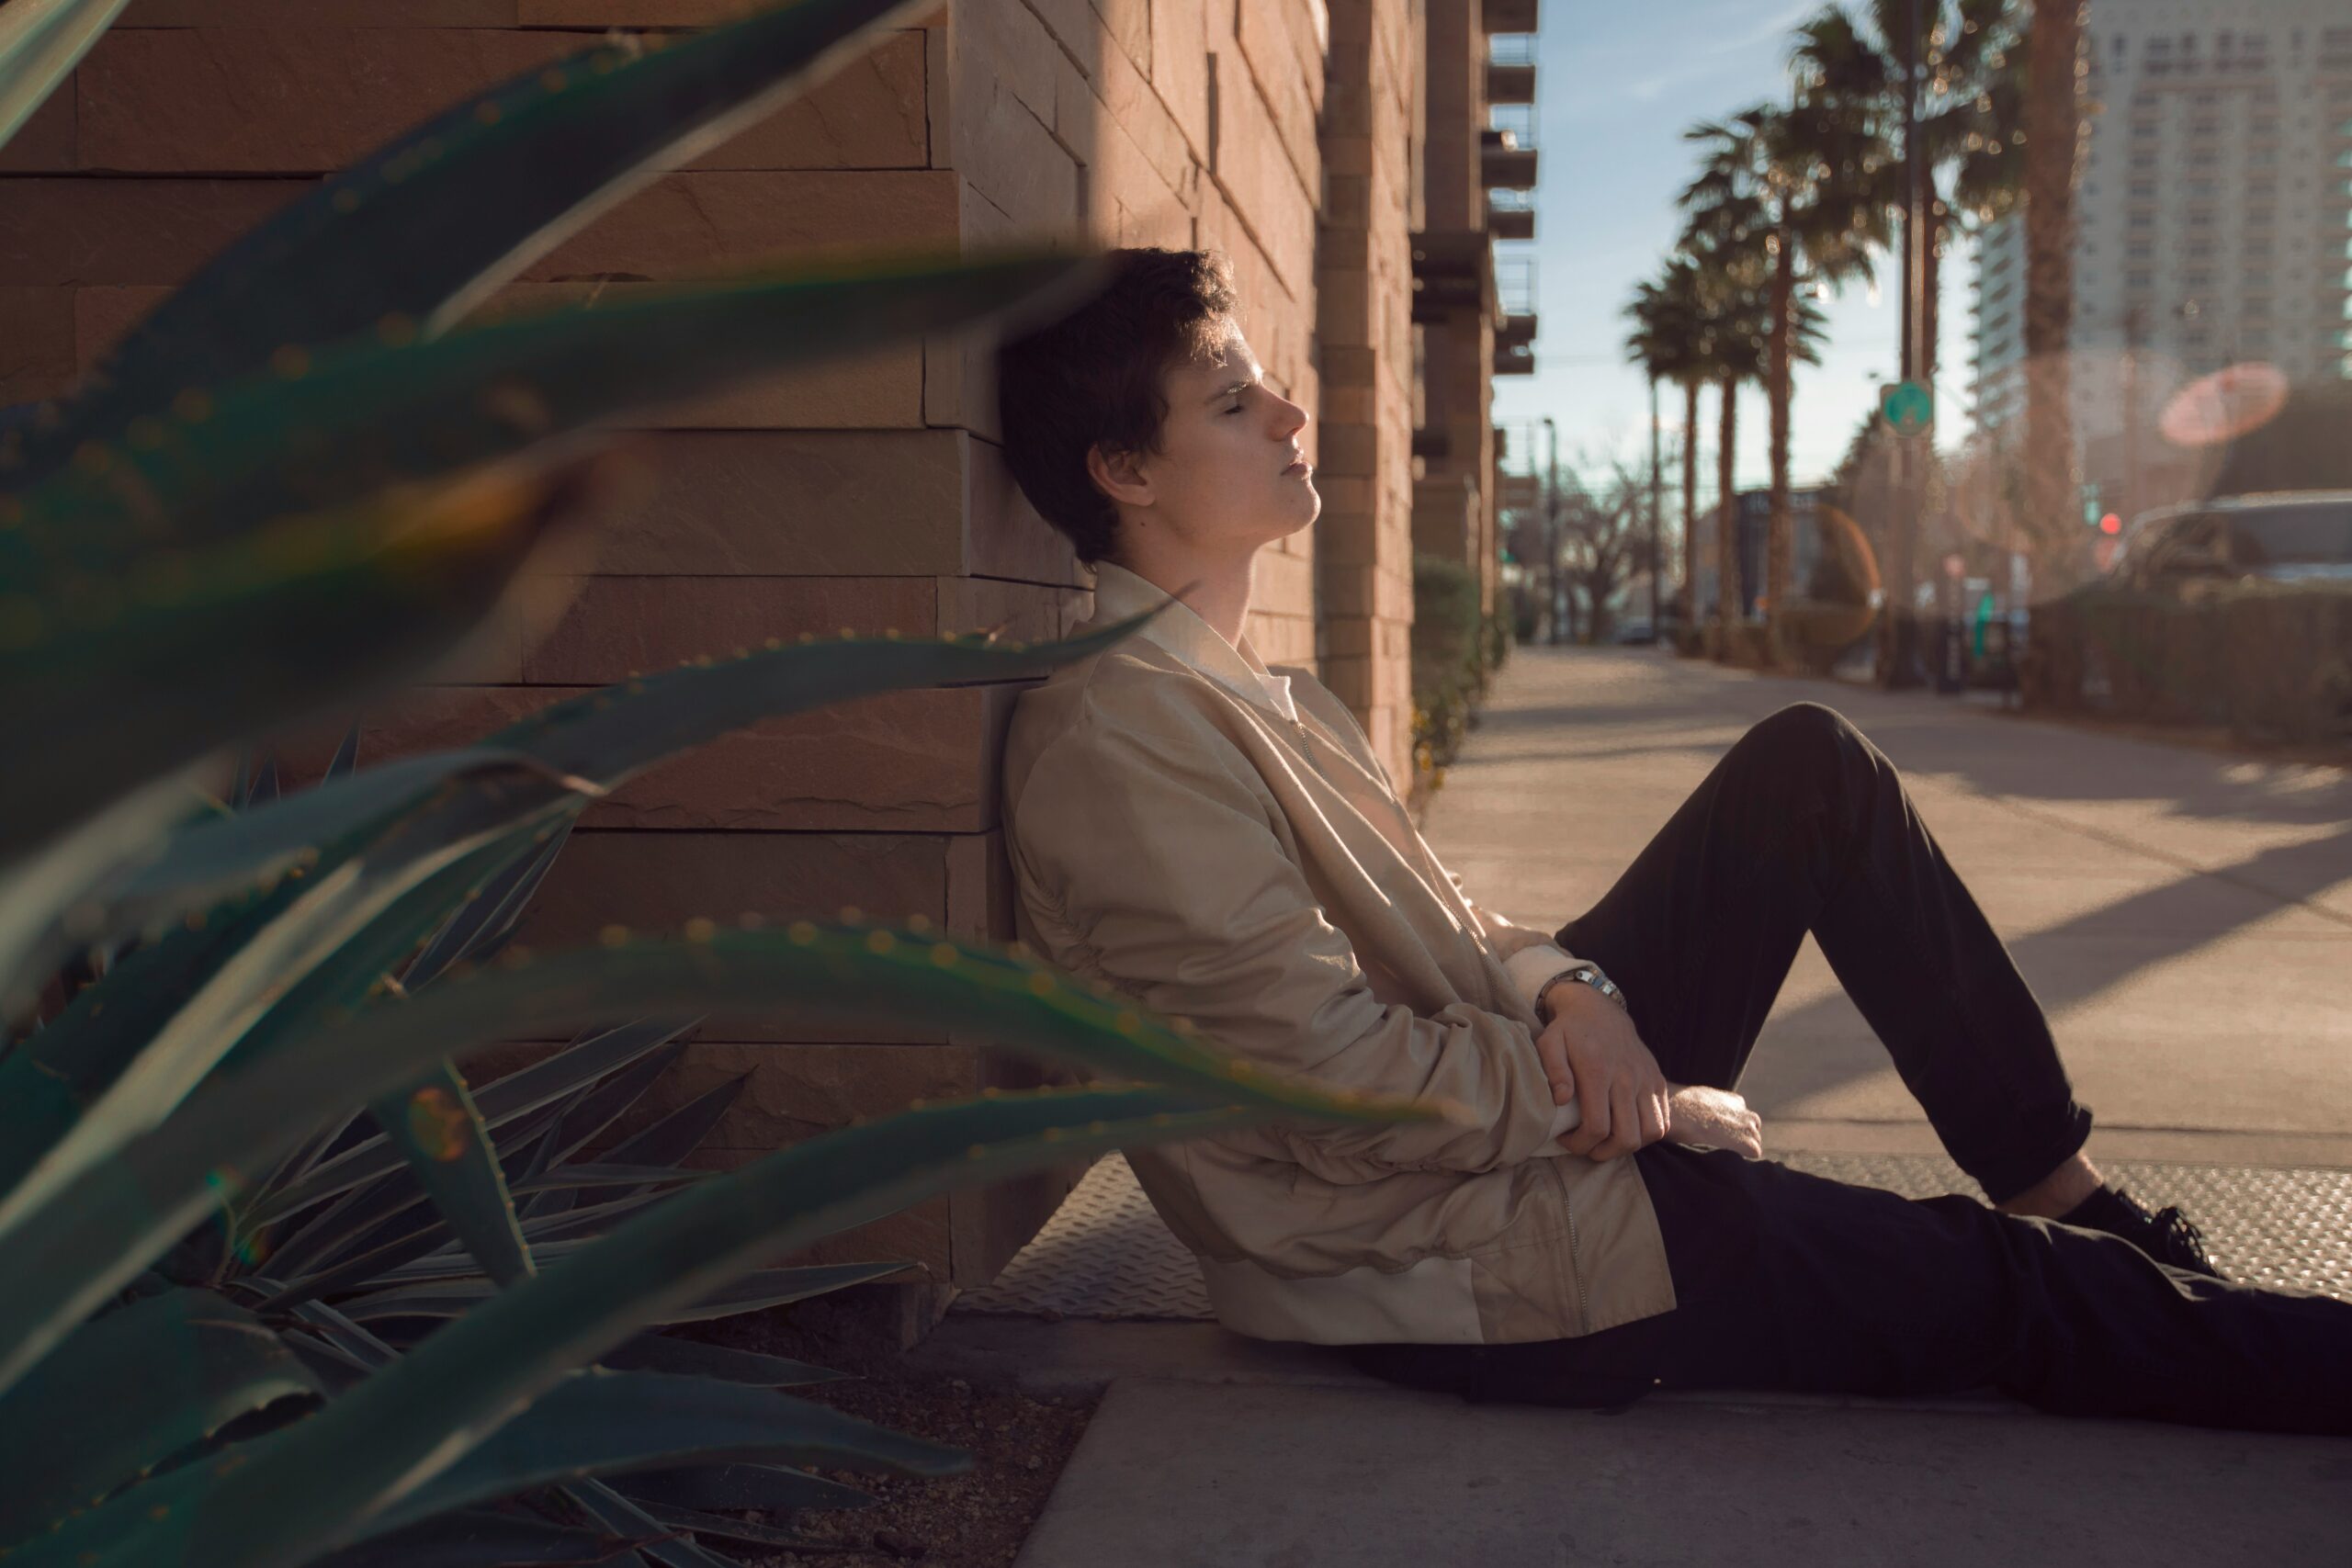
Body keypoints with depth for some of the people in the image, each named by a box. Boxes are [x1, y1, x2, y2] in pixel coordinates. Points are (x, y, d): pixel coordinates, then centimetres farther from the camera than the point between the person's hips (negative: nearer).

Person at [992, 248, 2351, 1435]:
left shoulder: (1246, 691, 12)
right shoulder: (1120, 726, -21)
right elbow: (1340, 1078, -25)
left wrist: (1566, 989, -8)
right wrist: (1642, 1102, -13)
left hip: (1526, 1104, 10)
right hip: (1442, 1252, -10)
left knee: (1811, 766, 5)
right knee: (1997, 1288, -8)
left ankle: (2070, 1196, 9)